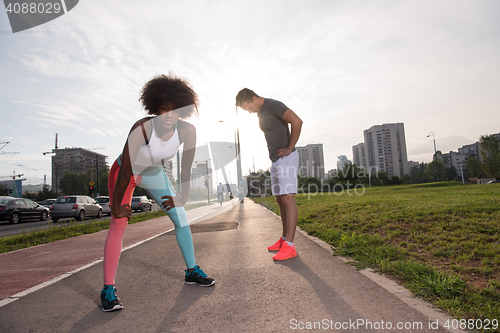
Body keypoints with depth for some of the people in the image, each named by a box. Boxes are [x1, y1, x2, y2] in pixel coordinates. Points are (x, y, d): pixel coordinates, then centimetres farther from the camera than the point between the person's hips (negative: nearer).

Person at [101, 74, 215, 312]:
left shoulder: (187, 131, -26)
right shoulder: (142, 128, -36)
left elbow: (186, 169, -15)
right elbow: (125, 172, -31)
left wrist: (183, 198, -10)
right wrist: (116, 207, -23)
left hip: (154, 174, 4)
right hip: (125, 173, -3)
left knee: (180, 216, 0)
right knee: (118, 224, -12)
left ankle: (192, 270, 16)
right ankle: (108, 289, 1)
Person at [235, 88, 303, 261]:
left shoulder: (273, 105, -10)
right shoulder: (261, 112, 19)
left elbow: (297, 121, -22)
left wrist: (290, 147, -16)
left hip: (286, 158, -10)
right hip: (275, 160, 10)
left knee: (288, 198, -14)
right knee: (280, 199, 10)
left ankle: (289, 246, -13)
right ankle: (284, 239, 18)